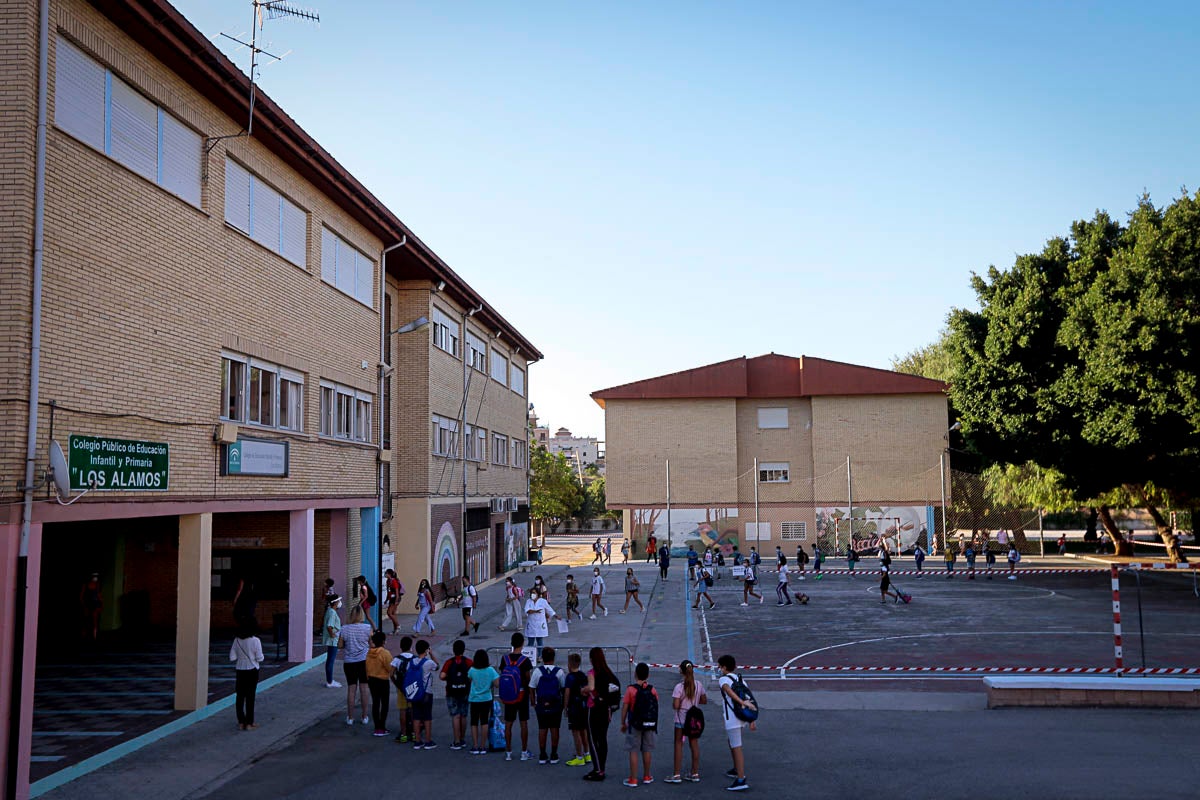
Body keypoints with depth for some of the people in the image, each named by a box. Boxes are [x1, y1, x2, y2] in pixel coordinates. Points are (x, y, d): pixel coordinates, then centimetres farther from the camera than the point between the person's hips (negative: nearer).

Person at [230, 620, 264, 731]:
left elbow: (232, 657, -3)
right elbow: (260, 658, -12)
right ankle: (249, 723, 7)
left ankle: (241, 722, 16)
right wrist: (258, 661, 10)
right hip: (252, 671, -3)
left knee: (240, 696, 11)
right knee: (250, 697, 3)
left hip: (240, 671, 3)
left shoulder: (237, 641, -4)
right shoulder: (255, 641, -14)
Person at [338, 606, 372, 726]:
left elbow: (340, 645, 0)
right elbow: (372, 645, -3)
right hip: (364, 661, 0)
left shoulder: (345, 629, -6)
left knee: (351, 689, 6)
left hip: (349, 662, 1)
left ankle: (350, 717, 11)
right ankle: (364, 717, 12)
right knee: (363, 688, 6)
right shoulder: (368, 628, -7)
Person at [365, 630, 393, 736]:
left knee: (375, 703, 11)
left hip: (371, 680, 6)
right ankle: (381, 728, 4)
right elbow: (390, 669, -14)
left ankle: (377, 727, 15)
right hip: (382, 681, -6)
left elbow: (367, 668, 8)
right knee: (384, 704, 5)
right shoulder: (385, 653, -17)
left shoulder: (369, 652, 1)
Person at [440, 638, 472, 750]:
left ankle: (457, 742, -2)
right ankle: (463, 740, 23)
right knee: (463, 716, 13)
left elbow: (442, 676, -15)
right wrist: (468, 680, 8)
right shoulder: (468, 662, -4)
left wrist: (448, 679, 5)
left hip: (452, 693, -2)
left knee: (455, 717, 0)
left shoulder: (449, 662, -6)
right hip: (465, 692, 2)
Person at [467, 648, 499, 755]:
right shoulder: (490, 670, -11)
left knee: (474, 723, 9)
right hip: (486, 699, 0)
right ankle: (483, 747, 11)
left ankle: (475, 747, 7)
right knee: (484, 722, 9)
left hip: (474, 699, 0)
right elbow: (497, 684, -12)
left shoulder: (472, 670, -10)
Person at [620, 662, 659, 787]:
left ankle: (633, 779, 4)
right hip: (650, 725, 3)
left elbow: (625, 708, -10)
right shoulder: (653, 690, -2)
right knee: (647, 750, 14)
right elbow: (655, 708, 3)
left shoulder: (631, 689, -12)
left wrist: (623, 723, 2)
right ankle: (646, 776, 24)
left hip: (634, 725, -3)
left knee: (633, 751, 2)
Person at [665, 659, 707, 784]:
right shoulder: (699, 685, -3)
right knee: (694, 745, 13)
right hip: (695, 719, 4)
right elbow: (704, 701, 7)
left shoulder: (679, 687, -18)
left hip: (681, 720, -4)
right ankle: (695, 773, 19)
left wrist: (673, 702, 0)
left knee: (678, 745, 6)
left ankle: (677, 774, 8)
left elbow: (675, 706, -21)